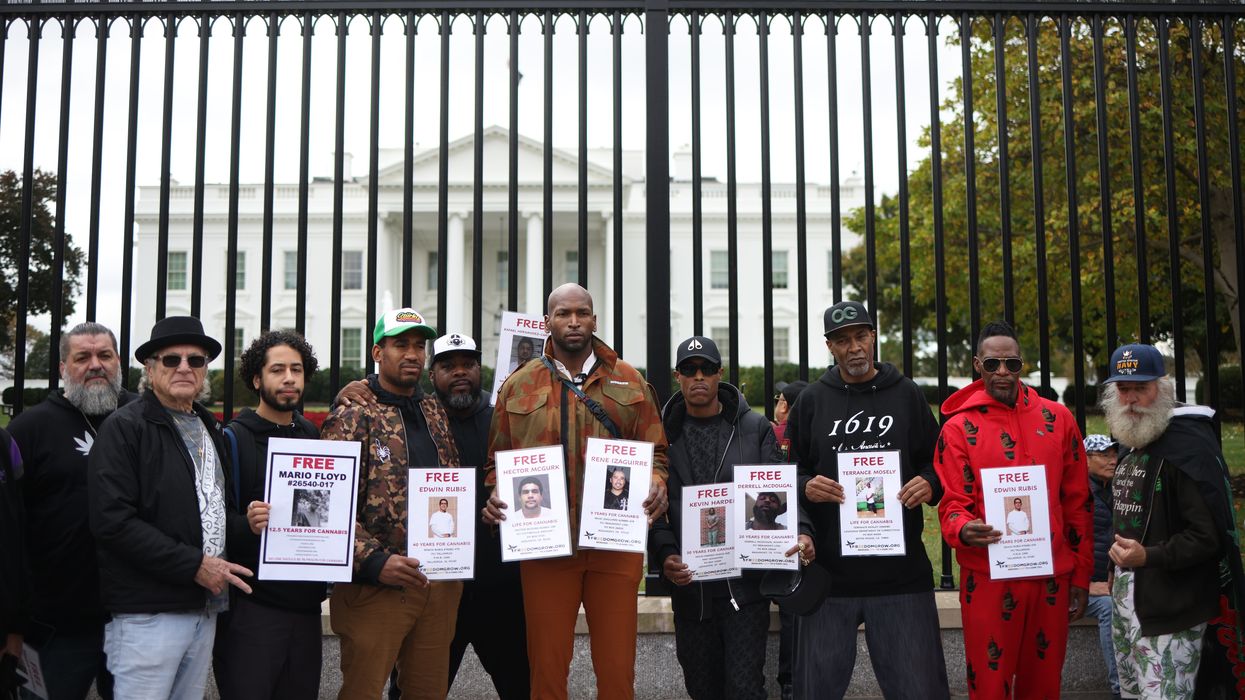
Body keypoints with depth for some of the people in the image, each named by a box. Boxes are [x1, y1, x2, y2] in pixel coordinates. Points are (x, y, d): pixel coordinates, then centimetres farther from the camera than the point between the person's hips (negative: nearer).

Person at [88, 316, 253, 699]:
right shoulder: (125, 427, -7)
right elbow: (112, 521, -17)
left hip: (205, 608, 7)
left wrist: (245, 524, 2)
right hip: (147, 613, -7)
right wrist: (193, 565, -18)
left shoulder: (211, 429, 17)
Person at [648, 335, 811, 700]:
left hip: (745, 585, -2)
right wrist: (666, 554, -15)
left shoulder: (755, 429, 4)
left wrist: (799, 533, -21)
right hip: (690, 589, 2)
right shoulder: (665, 433, 5)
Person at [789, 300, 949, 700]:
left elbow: (938, 461, 11)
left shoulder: (906, 394, 7)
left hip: (901, 573, 0)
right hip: (829, 573, 1)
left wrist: (929, 484, -10)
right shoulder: (812, 400, 7)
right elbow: (785, 471, 9)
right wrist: (806, 487, -12)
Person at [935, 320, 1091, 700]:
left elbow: (1078, 502, 10)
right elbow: (952, 504, -4)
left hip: (1051, 577, 3)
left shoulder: (1057, 419, 6)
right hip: (988, 579, -2)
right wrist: (964, 530, -27)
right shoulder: (959, 427, -2)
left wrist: (1081, 576, 9)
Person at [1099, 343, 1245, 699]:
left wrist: (1149, 557, -30)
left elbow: (1210, 535, -21)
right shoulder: (1131, 446, 13)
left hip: (1171, 610, -9)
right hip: (1126, 600, 9)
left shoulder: (1190, 447, -16)